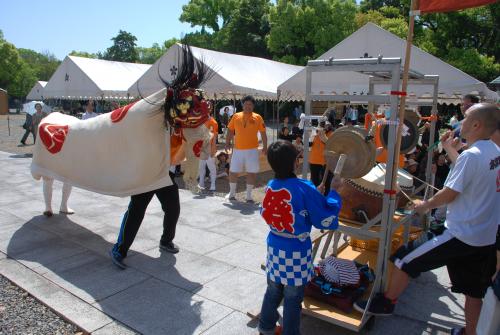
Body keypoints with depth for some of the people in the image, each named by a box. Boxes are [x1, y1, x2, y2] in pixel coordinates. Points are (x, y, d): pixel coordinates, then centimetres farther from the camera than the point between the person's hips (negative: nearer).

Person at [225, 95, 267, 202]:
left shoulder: (257, 117, 1)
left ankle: (249, 195, 16)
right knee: (233, 172, 7)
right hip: (237, 149, 2)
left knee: (251, 173, 2)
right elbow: (230, 130, 10)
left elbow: (263, 133, 2)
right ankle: (232, 193, 26)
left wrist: (265, 147, -4)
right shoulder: (236, 116, 5)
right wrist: (227, 143, 0)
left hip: (252, 150, -1)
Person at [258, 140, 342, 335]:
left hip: (274, 247, 6)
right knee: (293, 297, 11)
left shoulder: (271, 186, -3)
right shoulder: (304, 188, -20)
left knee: (273, 290, 22)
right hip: (297, 251, -5)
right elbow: (327, 221, -15)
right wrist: (333, 191, -4)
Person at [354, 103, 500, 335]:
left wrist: (425, 205, -1)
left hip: (461, 235, -8)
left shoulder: (471, 155, -21)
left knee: (404, 259, 4)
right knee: (474, 291, 19)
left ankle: (386, 303, 19)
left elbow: (449, 195, -17)